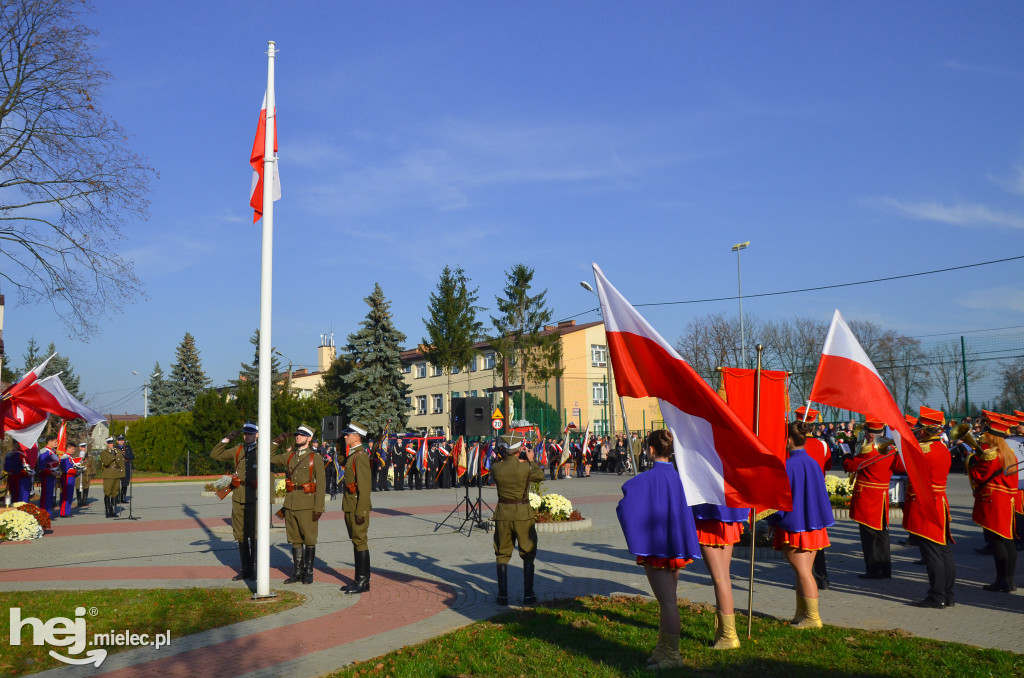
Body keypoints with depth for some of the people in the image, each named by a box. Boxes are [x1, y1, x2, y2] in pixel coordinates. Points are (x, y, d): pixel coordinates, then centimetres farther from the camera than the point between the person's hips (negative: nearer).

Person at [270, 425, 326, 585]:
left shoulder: (315, 458, -4)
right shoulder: (289, 456, 10)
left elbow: (321, 484, -8)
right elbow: (268, 457, 21)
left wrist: (318, 508, -13)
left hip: (307, 504, -5)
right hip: (290, 503, 5)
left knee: (309, 540, 2)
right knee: (295, 539, 10)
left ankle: (309, 572, 12)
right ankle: (298, 572, 18)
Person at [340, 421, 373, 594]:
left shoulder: (361, 456, -16)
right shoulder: (352, 455, 16)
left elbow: (365, 486, -20)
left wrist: (360, 512, -21)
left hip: (358, 507, -10)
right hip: (350, 507, 10)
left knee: (360, 541, -5)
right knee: (356, 541, 13)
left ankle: (363, 581, 0)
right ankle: (359, 579, 19)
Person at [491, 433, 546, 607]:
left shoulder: (496, 467, -10)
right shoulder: (526, 467, -16)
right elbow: (540, 475, 4)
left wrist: (503, 458, 15)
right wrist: (531, 460, 16)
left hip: (503, 514, 2)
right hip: (523, 514, -2)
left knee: (502, 555, 13)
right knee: (528, 554, 11)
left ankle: (503, 595, 13)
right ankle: (528, 595, 11)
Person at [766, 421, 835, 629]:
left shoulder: (786, 466, -16)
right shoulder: (813, 463, 6)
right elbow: (821, 494, 13)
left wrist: (772, 521, -2)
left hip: (793, 525, -7)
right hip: (814, 525, 8)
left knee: (802, 572, -3)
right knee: (805, 571, 13)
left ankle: (812, 617, 0)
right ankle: (802, 614, 20)